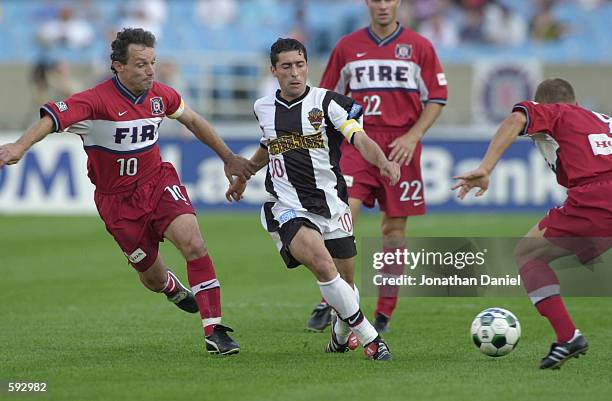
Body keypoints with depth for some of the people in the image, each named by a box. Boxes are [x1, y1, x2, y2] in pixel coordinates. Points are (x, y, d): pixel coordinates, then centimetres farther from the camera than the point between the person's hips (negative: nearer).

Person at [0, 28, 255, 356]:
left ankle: (214, 332, -18)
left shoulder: (160, 95, -3)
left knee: (193, 243, -22)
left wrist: (229, 158, 23)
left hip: (158, 182, 3)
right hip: (118, 200, -3)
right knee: (154, 279, 5)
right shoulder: (98, 101, -22)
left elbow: (193, 121, 16)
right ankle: (172, 287, 47)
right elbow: (52, 118, -36)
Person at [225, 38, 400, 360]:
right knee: (323, 266, -26)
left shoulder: (327, 102, -5)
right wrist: (242, 176, 40)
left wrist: (382, 161, -37)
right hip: (287, 209, -1)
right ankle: (369, 337, -16)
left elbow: (360, 139, -17)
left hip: (331, 205, 1)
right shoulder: (264, 108, 6)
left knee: (345, 283, 9)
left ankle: (341, 331, 42)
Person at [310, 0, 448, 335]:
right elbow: (330, 97, 16)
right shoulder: (347, 47, 8)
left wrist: (413, 136, -7)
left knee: (393, 228, 3)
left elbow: (436, 99, 5)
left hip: (400, 148, 0)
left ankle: (384, 312, 11)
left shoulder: (419, 47, 5)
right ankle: (329, 302, -8)